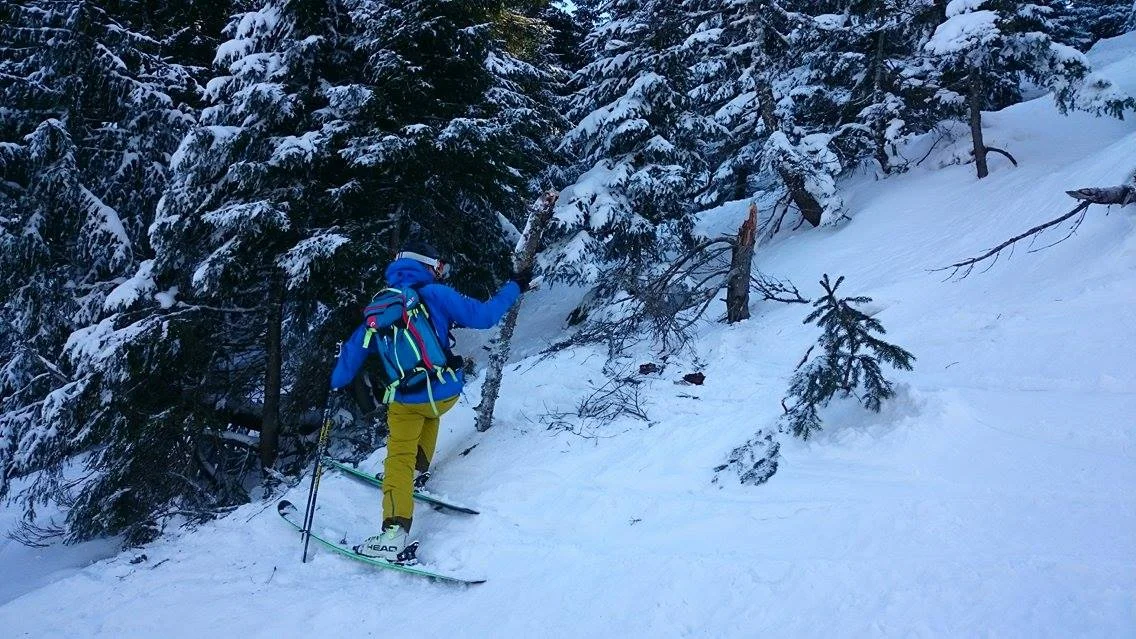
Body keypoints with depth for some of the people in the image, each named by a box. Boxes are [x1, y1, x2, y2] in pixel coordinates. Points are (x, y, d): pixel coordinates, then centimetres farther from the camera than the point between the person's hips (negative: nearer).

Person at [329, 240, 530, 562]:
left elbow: (355, 348, 9)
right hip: (448, 392, 0)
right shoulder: (437, 295, -5)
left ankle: (395, 535, -9)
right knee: (429, 414, 35)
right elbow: (484, 316, -7)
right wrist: (514, 287, 6)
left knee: (399, 459, 4)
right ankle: (418, 471, 38)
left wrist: (335, 386, 23)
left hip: (406, 400, 0)